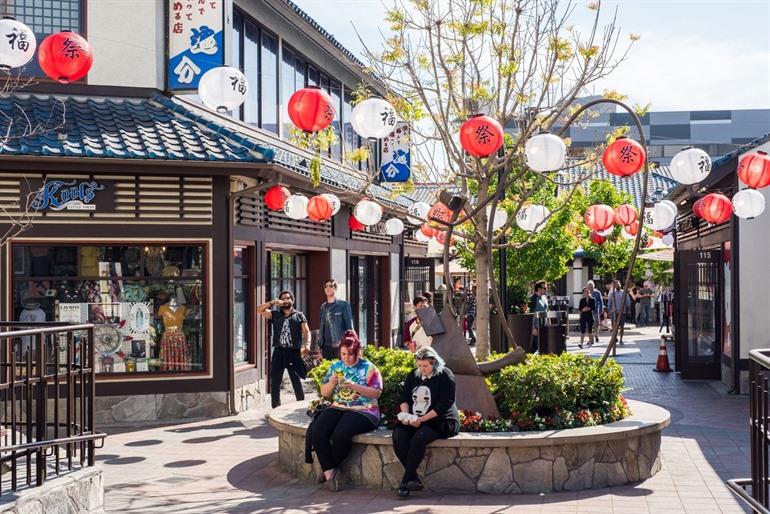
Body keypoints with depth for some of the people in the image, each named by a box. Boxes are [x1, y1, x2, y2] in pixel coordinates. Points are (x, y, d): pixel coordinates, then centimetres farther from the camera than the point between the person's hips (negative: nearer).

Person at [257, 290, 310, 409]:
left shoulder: (299, 315, 9)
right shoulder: (275, 315, 15)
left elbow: (306, 332, 1)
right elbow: (259, 310, 5)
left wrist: (306, 344, -16)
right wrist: (273, 302, -3)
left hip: (294, 352, -2)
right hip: (278, 352, 2)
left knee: (297, 382, 0)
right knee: (275, 383, 4)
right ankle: (275, 409, 12)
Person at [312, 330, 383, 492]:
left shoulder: (369, 368, 2)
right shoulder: (335, 366, 15)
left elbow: (376, 392, -8)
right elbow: (324, 393, 15)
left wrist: (354, 386, -18)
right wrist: (331, 383, -8)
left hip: (362, 411, -5)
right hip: (337, 408, 5)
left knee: (340, 434, -33)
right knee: (317, 430, -25)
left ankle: (331, 469, -8)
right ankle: (329, 472, -19)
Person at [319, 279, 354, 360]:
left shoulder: (343, 305, -1)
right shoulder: (323, 307, 15)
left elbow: (349, 326, -2)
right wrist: (320, 347, 14)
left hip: (340, 346, -5)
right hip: (326, 347, 5)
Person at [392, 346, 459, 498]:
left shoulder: (445, 376, -6)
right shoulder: (413, 375, 14)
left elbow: (444, 404, -14)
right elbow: (404, 397, 13)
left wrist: (422, 419, -20)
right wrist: (406, 414, -9)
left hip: (440, 421, -6)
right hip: (414, 421, 6)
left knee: (418, 439, -33)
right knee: (398, 436, -24)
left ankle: (405, 482, -23)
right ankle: (414, 479, -21)